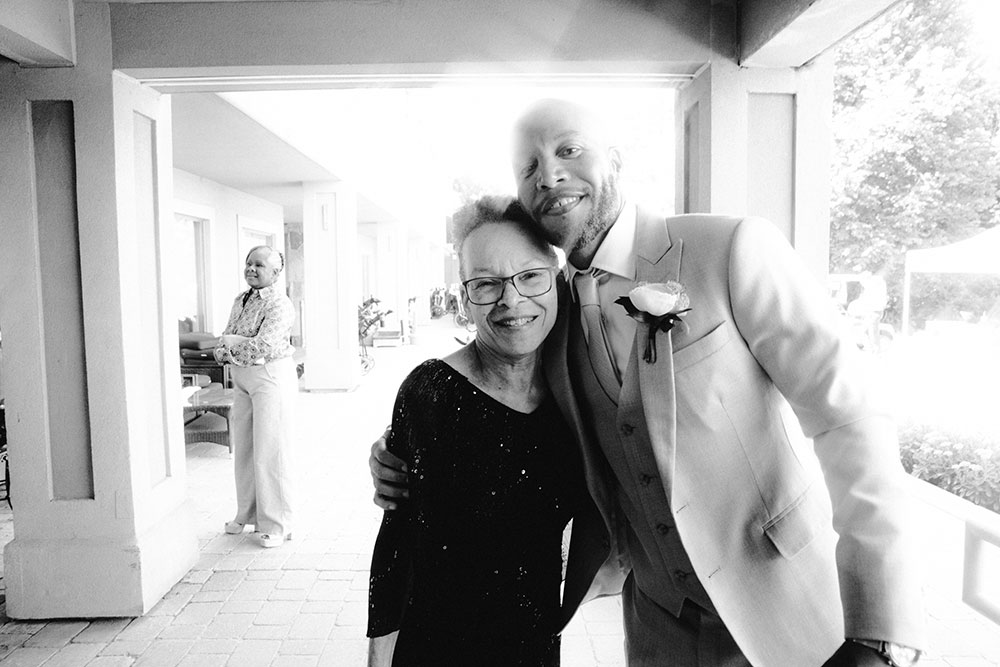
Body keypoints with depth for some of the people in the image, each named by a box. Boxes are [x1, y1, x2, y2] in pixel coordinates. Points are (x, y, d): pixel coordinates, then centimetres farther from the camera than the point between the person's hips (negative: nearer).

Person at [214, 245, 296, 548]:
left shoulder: (280, 305, -15)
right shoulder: (241, 300, 11)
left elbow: (261, 347, -25)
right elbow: (222, 347, 13)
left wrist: (230, 342, -9)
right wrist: (223, 352, -10)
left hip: (271, 378, -8)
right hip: (242, 379, 9)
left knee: (270, 451, -3)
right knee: (243, 447, 15)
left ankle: (275, 525, 9)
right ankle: (247, 514, 31)